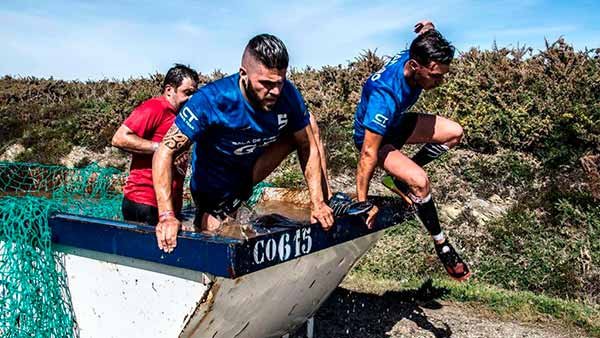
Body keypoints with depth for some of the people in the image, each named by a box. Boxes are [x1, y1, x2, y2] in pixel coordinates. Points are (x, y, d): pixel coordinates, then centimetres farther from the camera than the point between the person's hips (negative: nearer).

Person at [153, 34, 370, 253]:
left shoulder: (287, 95, -21)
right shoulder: (211, 100, -33)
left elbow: (308, 146, -11)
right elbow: (165, 152, -31)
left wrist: (317, 204, -17)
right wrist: (166, 216, -41)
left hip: (251, 168, 4)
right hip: (213, 189, -3)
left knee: (307, 127, -8)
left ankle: (328, 201, -2)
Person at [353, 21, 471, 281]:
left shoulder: (412, 58, -18)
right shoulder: (385, 96, -40)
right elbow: (369, 154, -37)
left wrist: (428, 32, -14)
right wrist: (362, 203, -32)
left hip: (395, 123, 8)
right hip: (373, 136, -8)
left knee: (454, 133, -7)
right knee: (420, 181, -27)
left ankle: (398, 178, 5)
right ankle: (441, 245, -5)